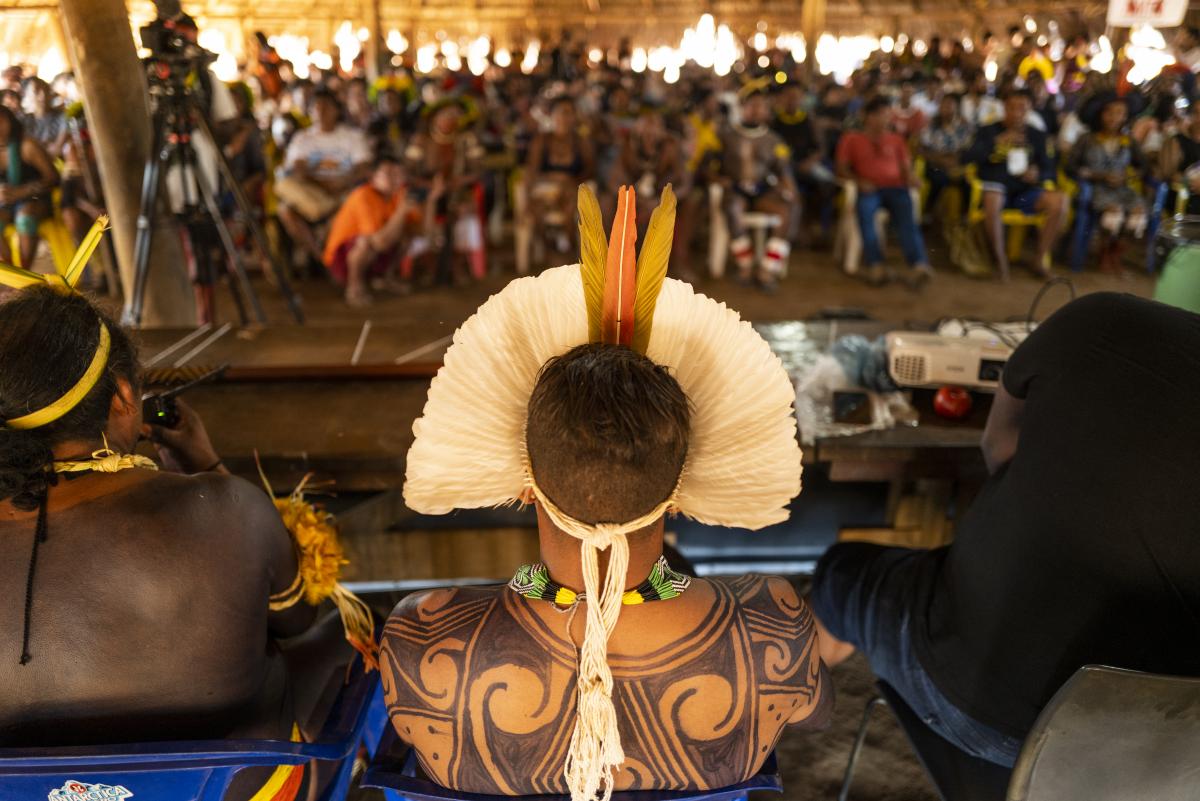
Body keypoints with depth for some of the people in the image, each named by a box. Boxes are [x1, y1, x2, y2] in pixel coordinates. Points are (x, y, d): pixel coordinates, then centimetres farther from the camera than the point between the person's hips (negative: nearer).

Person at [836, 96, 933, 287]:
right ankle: (875, 267, -45)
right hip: (869, 189, -2)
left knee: (906, 214, -31)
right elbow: (842, 168, 10)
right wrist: (858, 181, -9)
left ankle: (918, 266, -47)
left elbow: (906, 166, 20)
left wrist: (910, 176, -4)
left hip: (896, 187, 2)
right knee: (864, 209, -38)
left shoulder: (895, 139, 27)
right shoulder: (852, 138, 18)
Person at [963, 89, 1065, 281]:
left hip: (1025, 191, 3)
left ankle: (1041, 258, -10)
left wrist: (1038, 175, -13)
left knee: (1057, 200, -25)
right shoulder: (988, 132, 8)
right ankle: (1000, 258, -23)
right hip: (995, 187, -3)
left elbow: (1049, 168, 12)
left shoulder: (1037, 135, 14)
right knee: (993, 198, -39)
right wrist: (998, 142, -17)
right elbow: (968, 158, -5)